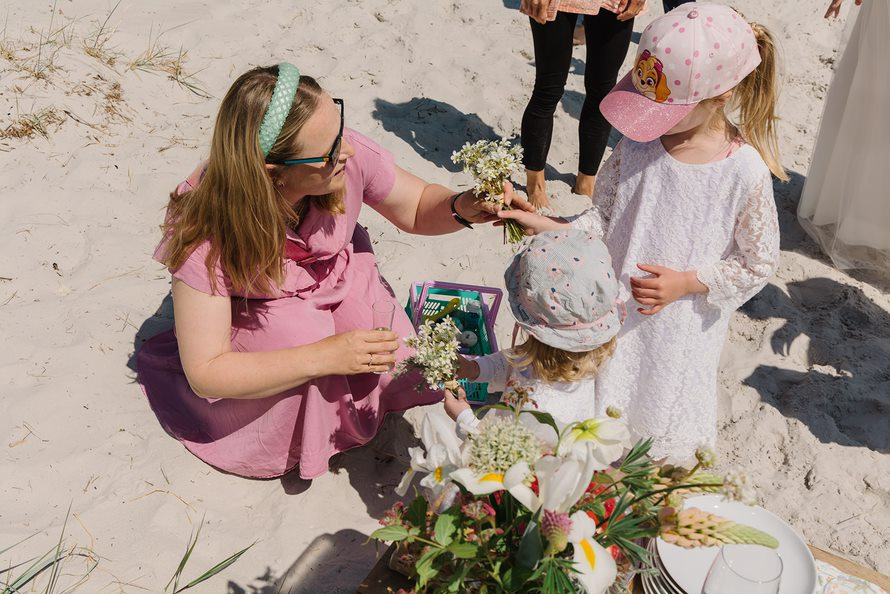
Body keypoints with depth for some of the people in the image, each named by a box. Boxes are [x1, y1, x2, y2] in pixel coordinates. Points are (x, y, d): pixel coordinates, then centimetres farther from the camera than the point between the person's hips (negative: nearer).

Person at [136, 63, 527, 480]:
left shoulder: (347, 157, -30)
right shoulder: (208, 231, -36)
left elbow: (416, 207, -8)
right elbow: (205, 374, -31)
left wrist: (464, 207, -32)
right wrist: (322, 358, -42)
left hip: (336, 280, 3)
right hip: (253, 318, -2)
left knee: (395, 374, -17)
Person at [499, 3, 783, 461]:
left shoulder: (745, 171, -20)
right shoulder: (639, 141, -10)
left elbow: (758, 263, -8)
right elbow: (604, 218, 0)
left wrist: (686, 282, -17)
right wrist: (548, 227, -15)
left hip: (681, 329, -3)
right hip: (615, 315, 4)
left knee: (665, 426, 17)